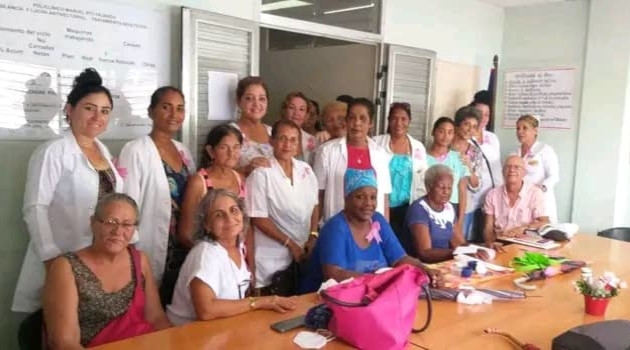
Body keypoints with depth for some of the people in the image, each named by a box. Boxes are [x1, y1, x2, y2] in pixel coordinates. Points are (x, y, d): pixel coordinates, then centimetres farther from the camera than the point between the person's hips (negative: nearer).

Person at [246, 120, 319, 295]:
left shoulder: (306, 170, 4)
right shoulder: (261, 174, -14)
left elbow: (314, 206, 11)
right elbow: (258, 219, -14)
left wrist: (313, 236, -4)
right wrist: (290, 244, -14)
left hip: (303, 252, 5)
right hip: (272, 258, -5)